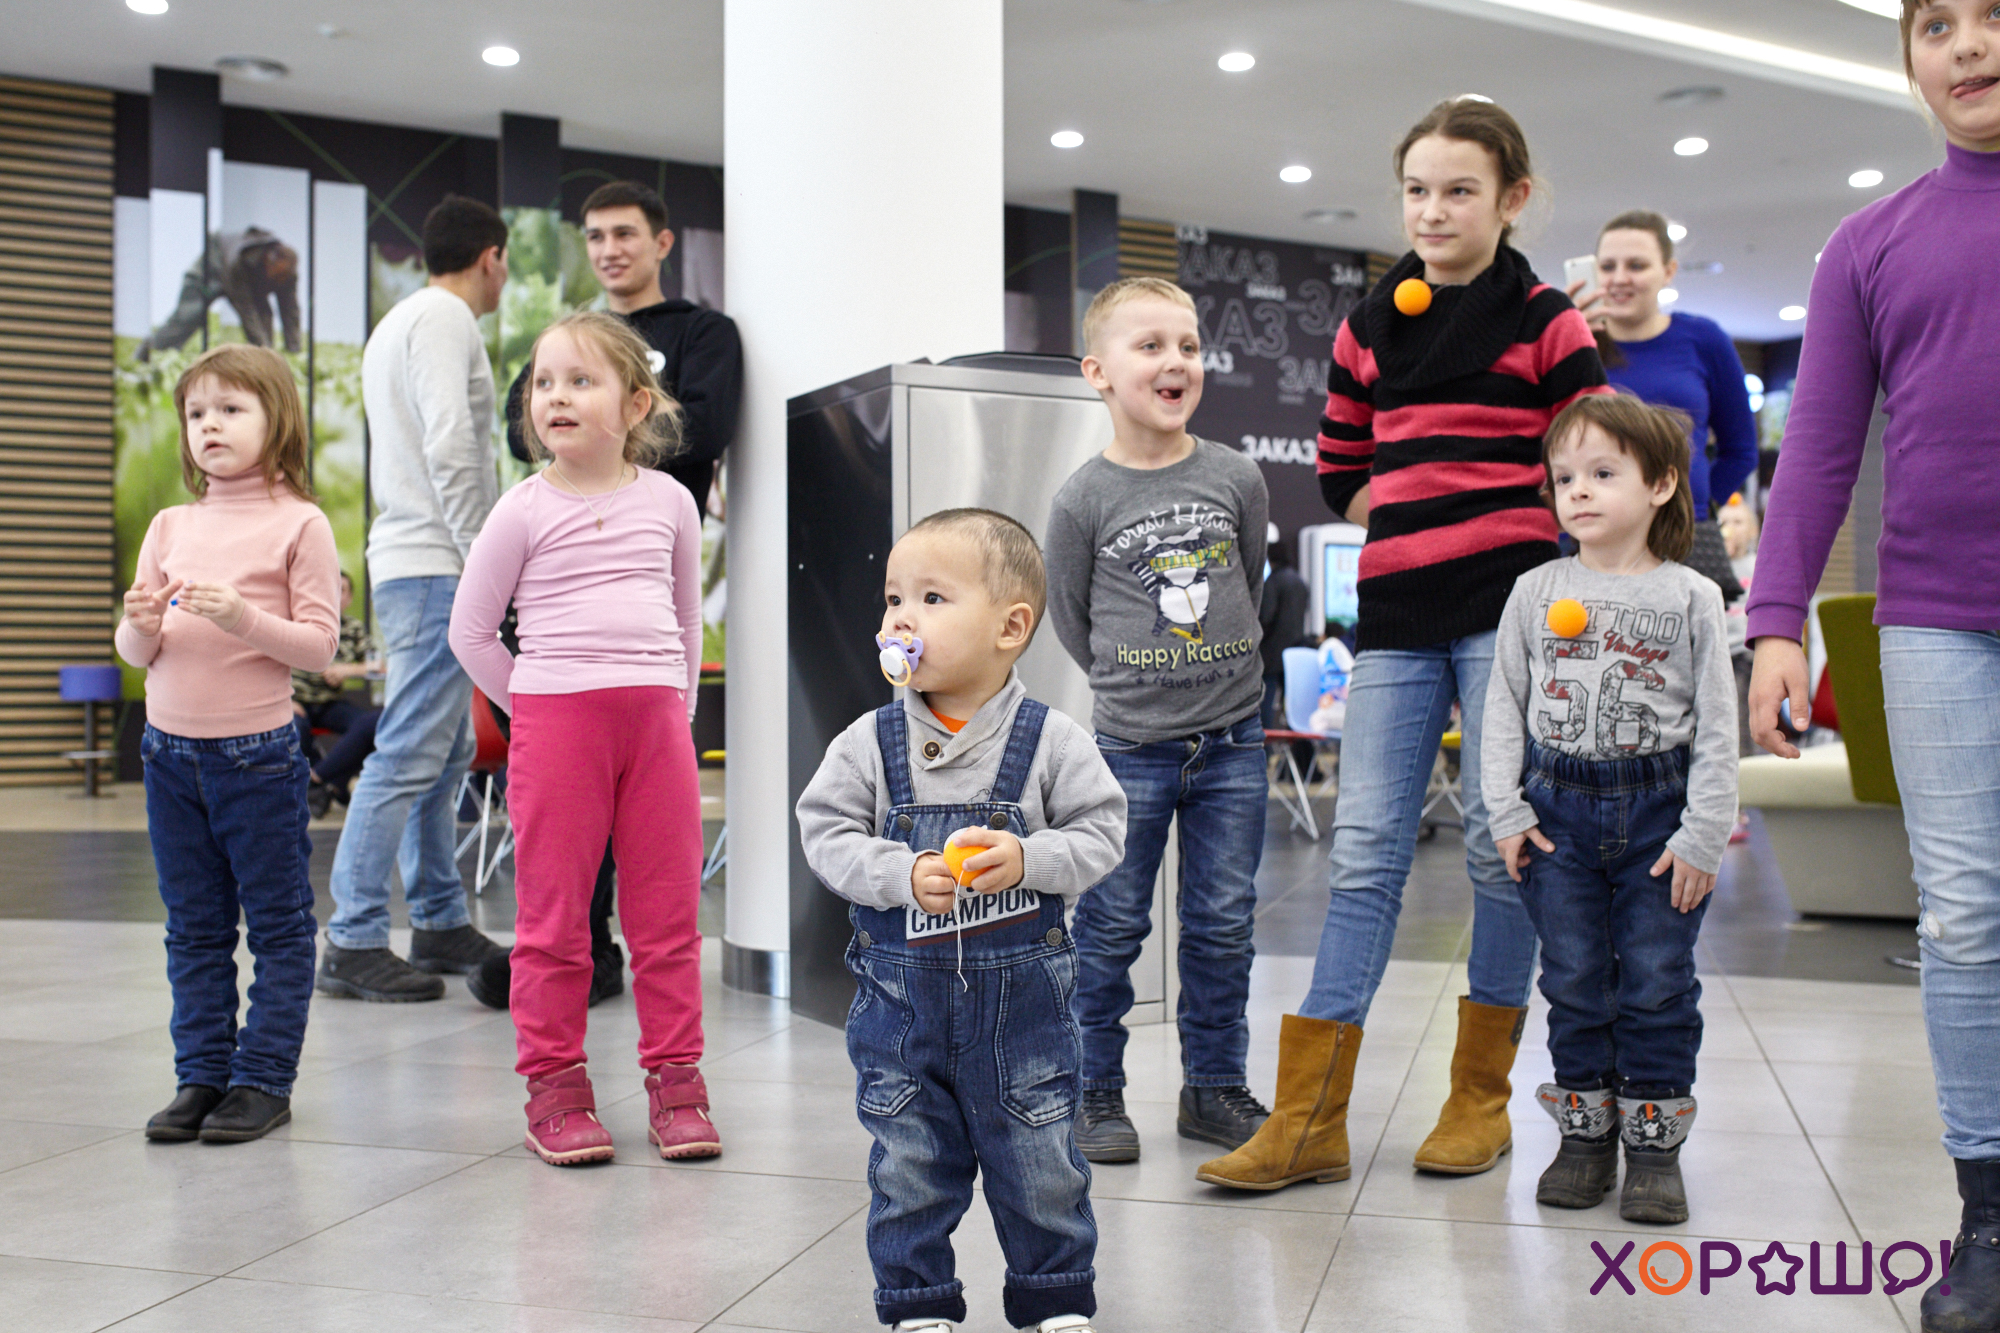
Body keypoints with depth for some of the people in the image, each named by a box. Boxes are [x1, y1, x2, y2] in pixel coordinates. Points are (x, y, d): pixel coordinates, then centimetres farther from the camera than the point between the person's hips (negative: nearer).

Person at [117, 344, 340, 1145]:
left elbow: (319, 646, -10)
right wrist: (143, 625, -11)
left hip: (258, 753, -5)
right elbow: (135, 652, 11)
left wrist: (241, 617, -23)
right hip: (170, 750, 5)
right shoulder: (171, 526, 9)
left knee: (277, 924, 4)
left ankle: (263, 1079, 13)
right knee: (193, 928, 12)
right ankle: (202, 1075, 21)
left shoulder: (300, 524, -5)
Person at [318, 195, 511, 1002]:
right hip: (436, 565, -11)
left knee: (443, 753, 13)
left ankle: (441, 922, 18)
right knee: (409, 754, -12)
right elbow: (451, 447, -19)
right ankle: (353, 942, -11)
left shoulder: (399, 322, 23)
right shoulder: (446, 318, -8)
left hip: (411, 563, 11)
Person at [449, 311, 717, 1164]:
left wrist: (675, 703, 13)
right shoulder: (526, 510, 0)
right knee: (553, 914, 2)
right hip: (554, 718, -2)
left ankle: (674, 1080, 14)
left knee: (668, 910, 5)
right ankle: (554, 1086, 11)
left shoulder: (667, 501, 8)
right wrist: (532, 707, 3)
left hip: (657, 718, 2)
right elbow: (470, 629, 4)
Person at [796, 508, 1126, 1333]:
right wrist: (905, 876, -20)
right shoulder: (868, 743, -4)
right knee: (909, 1165, 11)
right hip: (902, 993, 1)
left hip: (1022, 992, -1)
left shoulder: (1051, 741, -7)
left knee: (1040, 1166, 11)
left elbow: (1101, 832, -5)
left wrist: (1028, 859, -23)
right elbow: (826, 832, -5)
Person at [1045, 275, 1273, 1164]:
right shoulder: (1084, 499, -8)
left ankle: (1214, 1086, 23)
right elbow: (1068, 618, 3)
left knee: (1224, 923, 9)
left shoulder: (1238, 480, -1)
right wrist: (1132, 684, 7)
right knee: (1111, 924, 5)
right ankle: (1096, 1092, 19)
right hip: (1129, 748, -2)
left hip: (1231, 740, 3)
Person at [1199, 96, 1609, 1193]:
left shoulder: (1546, 324, 2)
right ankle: (1309, 1121, -1)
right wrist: (1425, 519, 7)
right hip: (1396, 616, 4)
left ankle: (1481, 1095, 16)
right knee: (1363, 850, -1)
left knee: (1500, 845, 1)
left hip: (1508, 608, -3)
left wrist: (1497, 523, -4)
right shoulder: (1368, 329, 14)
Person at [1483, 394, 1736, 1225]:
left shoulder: (1691, 599, 0)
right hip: (1559, 808, 2)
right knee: (1573, 978, 6)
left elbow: (1717, 727, -1)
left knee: (1658, 981, 1)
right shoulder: (1536, 593, 5)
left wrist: (1702, 835, -6)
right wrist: (1506, 811, -1)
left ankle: (1654, 1140, 13)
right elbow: (1504, 708, 7)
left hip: (1659, 807, -2)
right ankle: (1585, 1131, 19)